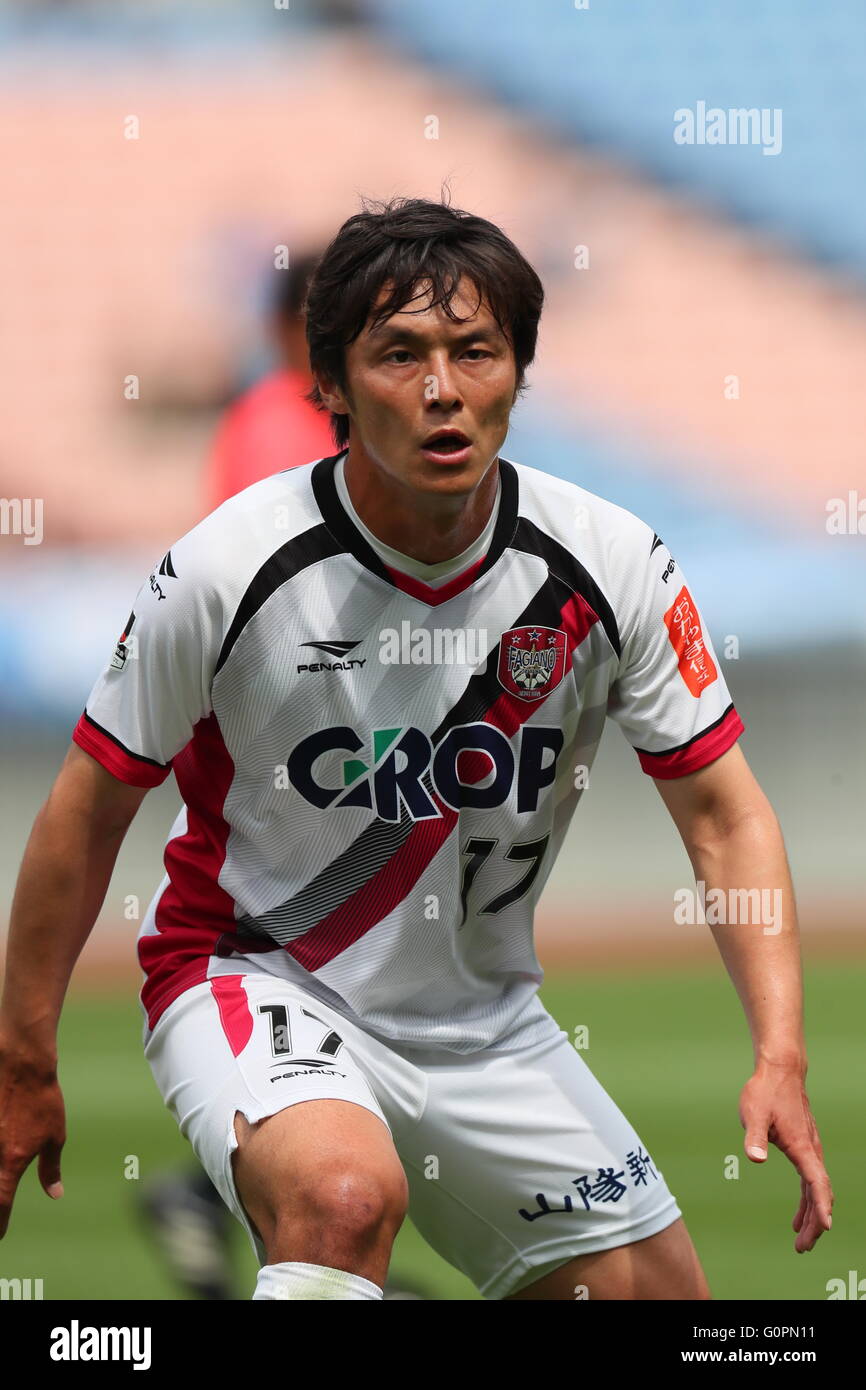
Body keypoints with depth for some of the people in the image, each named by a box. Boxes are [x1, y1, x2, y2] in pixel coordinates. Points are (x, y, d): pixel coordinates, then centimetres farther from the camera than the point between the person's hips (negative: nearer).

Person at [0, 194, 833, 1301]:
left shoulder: (610, 566, -12)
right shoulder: (228, 569, -19)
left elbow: (724, 815, -5)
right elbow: (90, 807, -7)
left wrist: (781, 1059, -18)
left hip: (483, 1016, 5)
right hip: (257, 982, -5)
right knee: (346, 1195, -37)